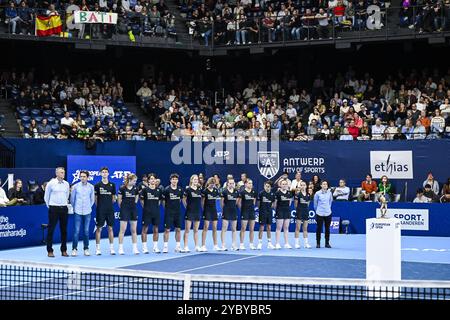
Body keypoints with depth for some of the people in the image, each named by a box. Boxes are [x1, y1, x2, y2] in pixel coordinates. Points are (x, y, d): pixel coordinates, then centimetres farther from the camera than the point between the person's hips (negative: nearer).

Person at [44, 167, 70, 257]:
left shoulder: (66, 184, 8)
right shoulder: (51, 183, -4)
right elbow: (46, 196, 5)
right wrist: (49, 206, 7)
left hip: (64, 208, 4)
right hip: (53, 209, -4)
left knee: (64, 230, 5)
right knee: (51, 230, -2)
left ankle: (64, 250, 13)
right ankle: (50, 251, 3)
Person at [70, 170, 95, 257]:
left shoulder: (91, 187, 3)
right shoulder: (75, 186, 0)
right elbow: (72, 199, 8)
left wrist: (89, 207, 10)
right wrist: (74, 207, 10)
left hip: (87, 212, 1)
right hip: (77, 212, -1)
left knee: (86, 231, 5)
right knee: (76, 231, -5)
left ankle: (86, 249, 13)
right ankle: (74, 249, 1)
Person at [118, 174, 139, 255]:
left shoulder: (135, 188, 4)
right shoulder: (122, 188, -10)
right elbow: (119, 199, -3)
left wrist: (134, 203, 10)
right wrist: (122, 207, 3)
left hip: (133, 210, 5)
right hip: (124, 211, -4)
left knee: (134, 230, 6)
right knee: (122, 230, -3)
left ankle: (135, 248, 10)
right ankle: (120, 248, 3)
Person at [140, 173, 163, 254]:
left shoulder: (158, 190, 5)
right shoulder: (145, 189, -5)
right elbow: (141, 200, 1)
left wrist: (156, 206, 8)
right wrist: (146, 207, 2)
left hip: (156, 212, 4)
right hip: (147, 213, -4)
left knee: (156, 230, 7)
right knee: (145, 229, -1)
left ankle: (155, 247, 15)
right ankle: (144, 248, 6)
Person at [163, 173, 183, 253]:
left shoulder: (180, 190, 4)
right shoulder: (167, 189, -9)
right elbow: (163, 199, -2)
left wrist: (176, 205, 11)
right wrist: (166, 207, 1)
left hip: (177, 212, 4)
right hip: (169, 212, -4)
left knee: (178, 229, 7)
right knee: (167, 229, -3)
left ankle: (178, 246, 15)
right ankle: (165, 247, 3)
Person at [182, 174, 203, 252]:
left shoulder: (199, 189, 7)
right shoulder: (188, 189, -7)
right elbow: (183, 200, -2)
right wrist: (187, 207, 2)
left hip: (198, 212, 5)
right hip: (190, 212, -5)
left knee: (196, 230, 11)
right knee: (187, 230, -2)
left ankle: (197, 246, 16)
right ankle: (186, 247, -1)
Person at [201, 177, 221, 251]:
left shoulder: (216, 190, 4)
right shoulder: (205, 191, -10)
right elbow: (202, 202, -5)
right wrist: (203, 209, -3)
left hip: (214, 210, 5)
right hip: (207, 210, -5)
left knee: (215, 228, 7)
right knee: (206, 227, -7)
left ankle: (215, 245, 12)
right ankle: (203, 246, -3)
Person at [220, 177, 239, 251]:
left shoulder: (236, 192, 5)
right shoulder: (224, 192, -8)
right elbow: (222, 202, -1)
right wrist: (224, 209, 5)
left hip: (234, 211, 5)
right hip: (226, 212, -5)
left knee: (234, 229, 8)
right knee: (224, 229, -3)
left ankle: (234, 245, 14)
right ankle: (223, 245, 1)